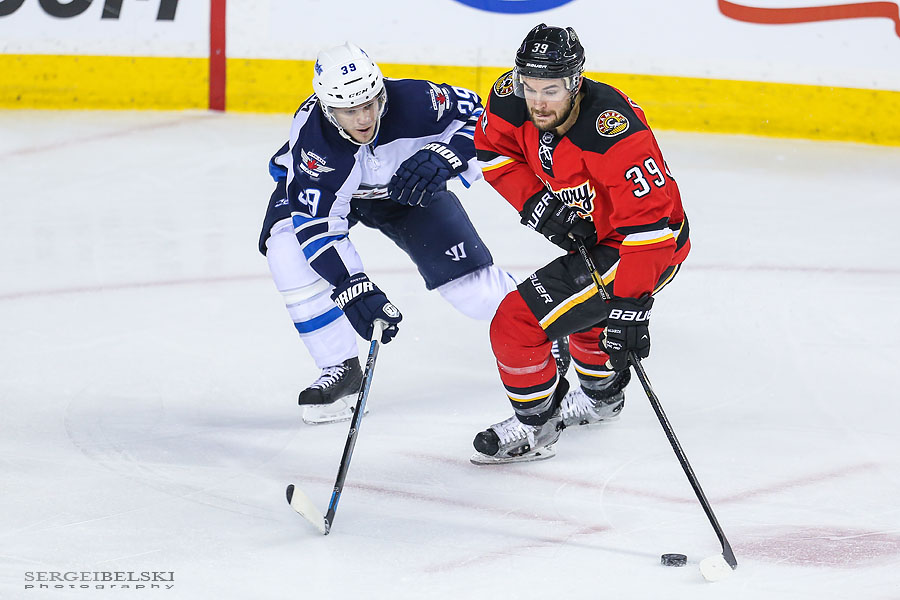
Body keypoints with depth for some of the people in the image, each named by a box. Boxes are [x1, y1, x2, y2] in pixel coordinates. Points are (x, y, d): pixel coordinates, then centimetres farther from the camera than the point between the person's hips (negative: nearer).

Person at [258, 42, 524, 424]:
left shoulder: (412, 101, -36)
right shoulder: (311, 137, -38)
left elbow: (474, 114, -18)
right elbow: (318, 225, -39)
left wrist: (442, 156, -38)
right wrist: (352, 289, -48)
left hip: (407, 187, 0)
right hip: (323, 189, 0)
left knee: (467, 280, -8)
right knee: (287, 246, -29)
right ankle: (341, 369, -16)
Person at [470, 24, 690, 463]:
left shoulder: (613, 132, -37)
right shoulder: (512, 97, -16)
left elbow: (651, 220, -37)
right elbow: (493, 150, 3)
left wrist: (631, 303, -39)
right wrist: (534, 201, -13)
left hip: (654, 246, -9)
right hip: (588, 229, 9)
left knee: (517, 324, -12)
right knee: (581, 310, 36)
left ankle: (534, 428, 10)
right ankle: (602, 397, 65)